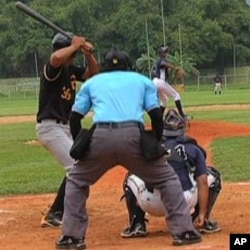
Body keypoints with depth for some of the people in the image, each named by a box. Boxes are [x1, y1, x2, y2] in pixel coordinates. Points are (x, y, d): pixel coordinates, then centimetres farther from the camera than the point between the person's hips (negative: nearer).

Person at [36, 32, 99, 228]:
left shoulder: (71, 69, 9)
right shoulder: (52, 68, -17)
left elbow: (94, 73, 15)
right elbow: (56, 58, -40)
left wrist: (88, 53, -2)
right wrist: (75, 45, -24)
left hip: (65, 127, 10)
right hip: (50, 127, -10)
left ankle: (62, 209, 29)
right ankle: (53, 215, -14)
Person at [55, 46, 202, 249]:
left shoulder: (92, 82, 28)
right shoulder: (142, 80, 27)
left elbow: (74, 118, 21)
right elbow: (156, 116, 15)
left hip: (100, 137, 1)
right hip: (133, 136, -1)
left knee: (76, 181, 24)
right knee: (167, 178, 18)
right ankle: (183, 231, 10)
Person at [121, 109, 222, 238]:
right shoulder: (193, 149, 17)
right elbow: (203, 182, 7)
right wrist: (202, 214, 6)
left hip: (153, 205, 1)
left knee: (131, 177, 33)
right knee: (212, 175, 25)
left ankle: (137, 224, 17)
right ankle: (202, 222, 18)